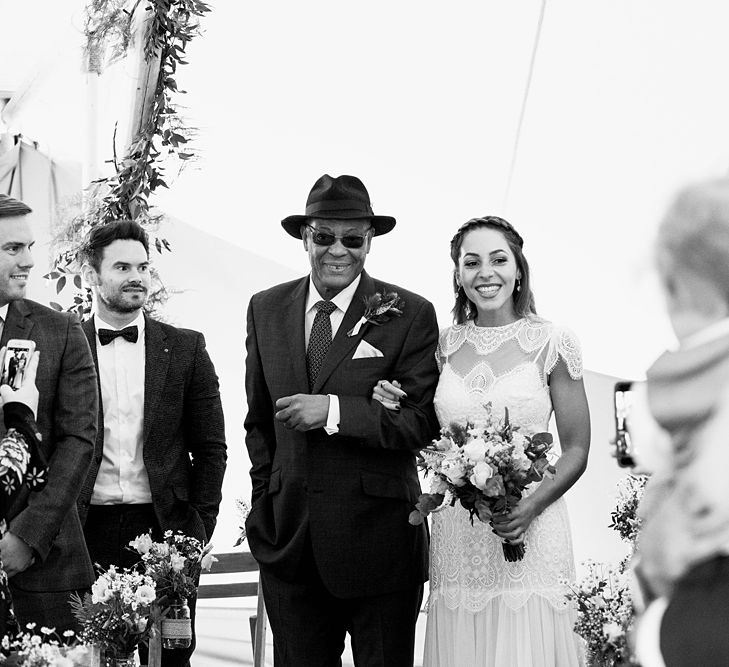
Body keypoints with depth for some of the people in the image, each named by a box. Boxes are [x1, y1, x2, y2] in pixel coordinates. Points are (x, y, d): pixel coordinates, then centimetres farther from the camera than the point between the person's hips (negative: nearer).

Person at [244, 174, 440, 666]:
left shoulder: (410, 315, -5)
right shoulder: (266, 310, 8)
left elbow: (424, 421, -12)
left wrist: (335, 411, -21)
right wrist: (266, 504, 9)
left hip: (379, 546, -3)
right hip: (289, 545, 3)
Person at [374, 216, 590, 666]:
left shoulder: (551, 342, -2)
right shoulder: (444, 345, 8)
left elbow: (577, 449, 0)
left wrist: (532, 506, -14)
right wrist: (395, 408, -1)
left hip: (529, 529, -3)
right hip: (456, 537, 3)